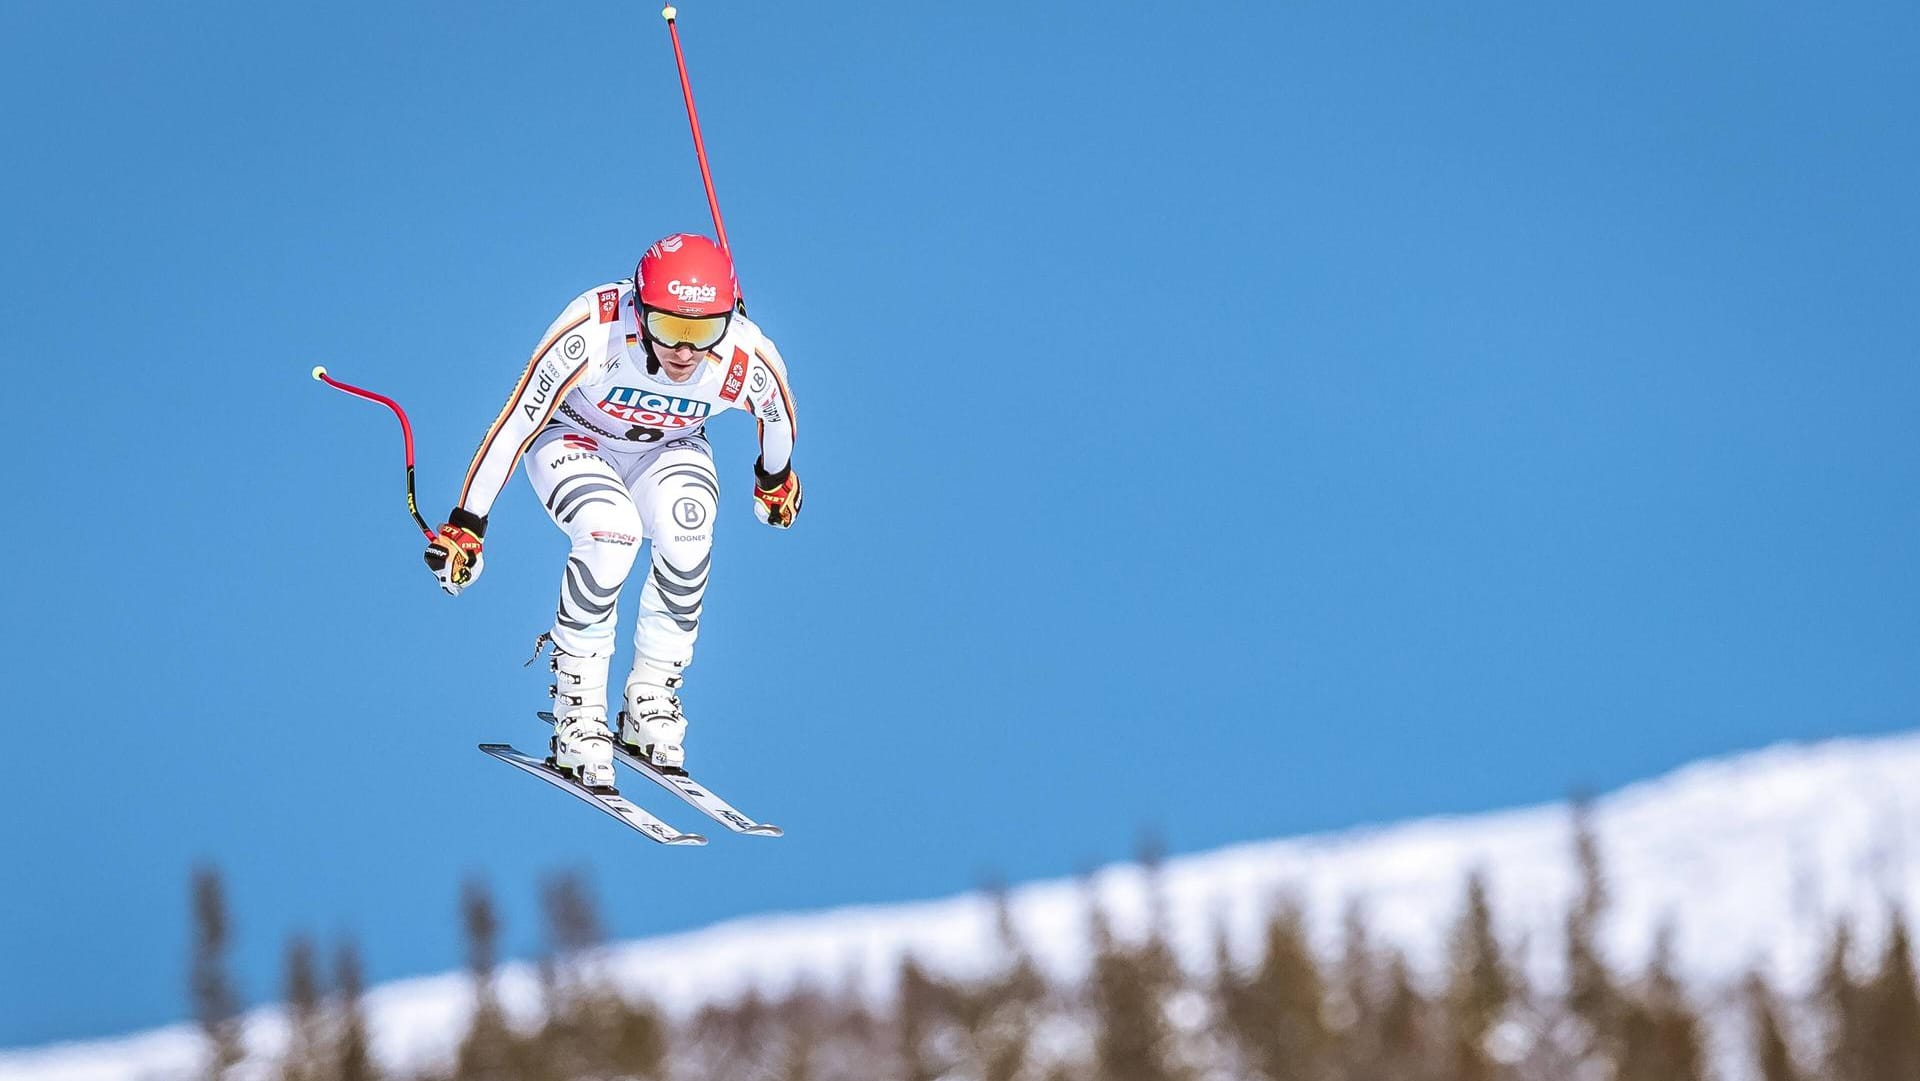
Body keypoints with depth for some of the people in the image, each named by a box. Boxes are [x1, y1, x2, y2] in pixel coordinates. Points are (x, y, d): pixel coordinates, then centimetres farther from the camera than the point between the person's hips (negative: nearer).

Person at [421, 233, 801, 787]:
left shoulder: (748, 363, -29)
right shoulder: (592, 333, -38)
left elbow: (777, 414, -3)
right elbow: (516, 423, -26)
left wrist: (776, 479, 17)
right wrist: (465, 524, -21)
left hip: (668, 451, 2)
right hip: (574, 442, -2)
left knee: (686, 538, -30)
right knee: (612, 532, -33)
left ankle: (650, 699, -11)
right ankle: (577, 712, -19)